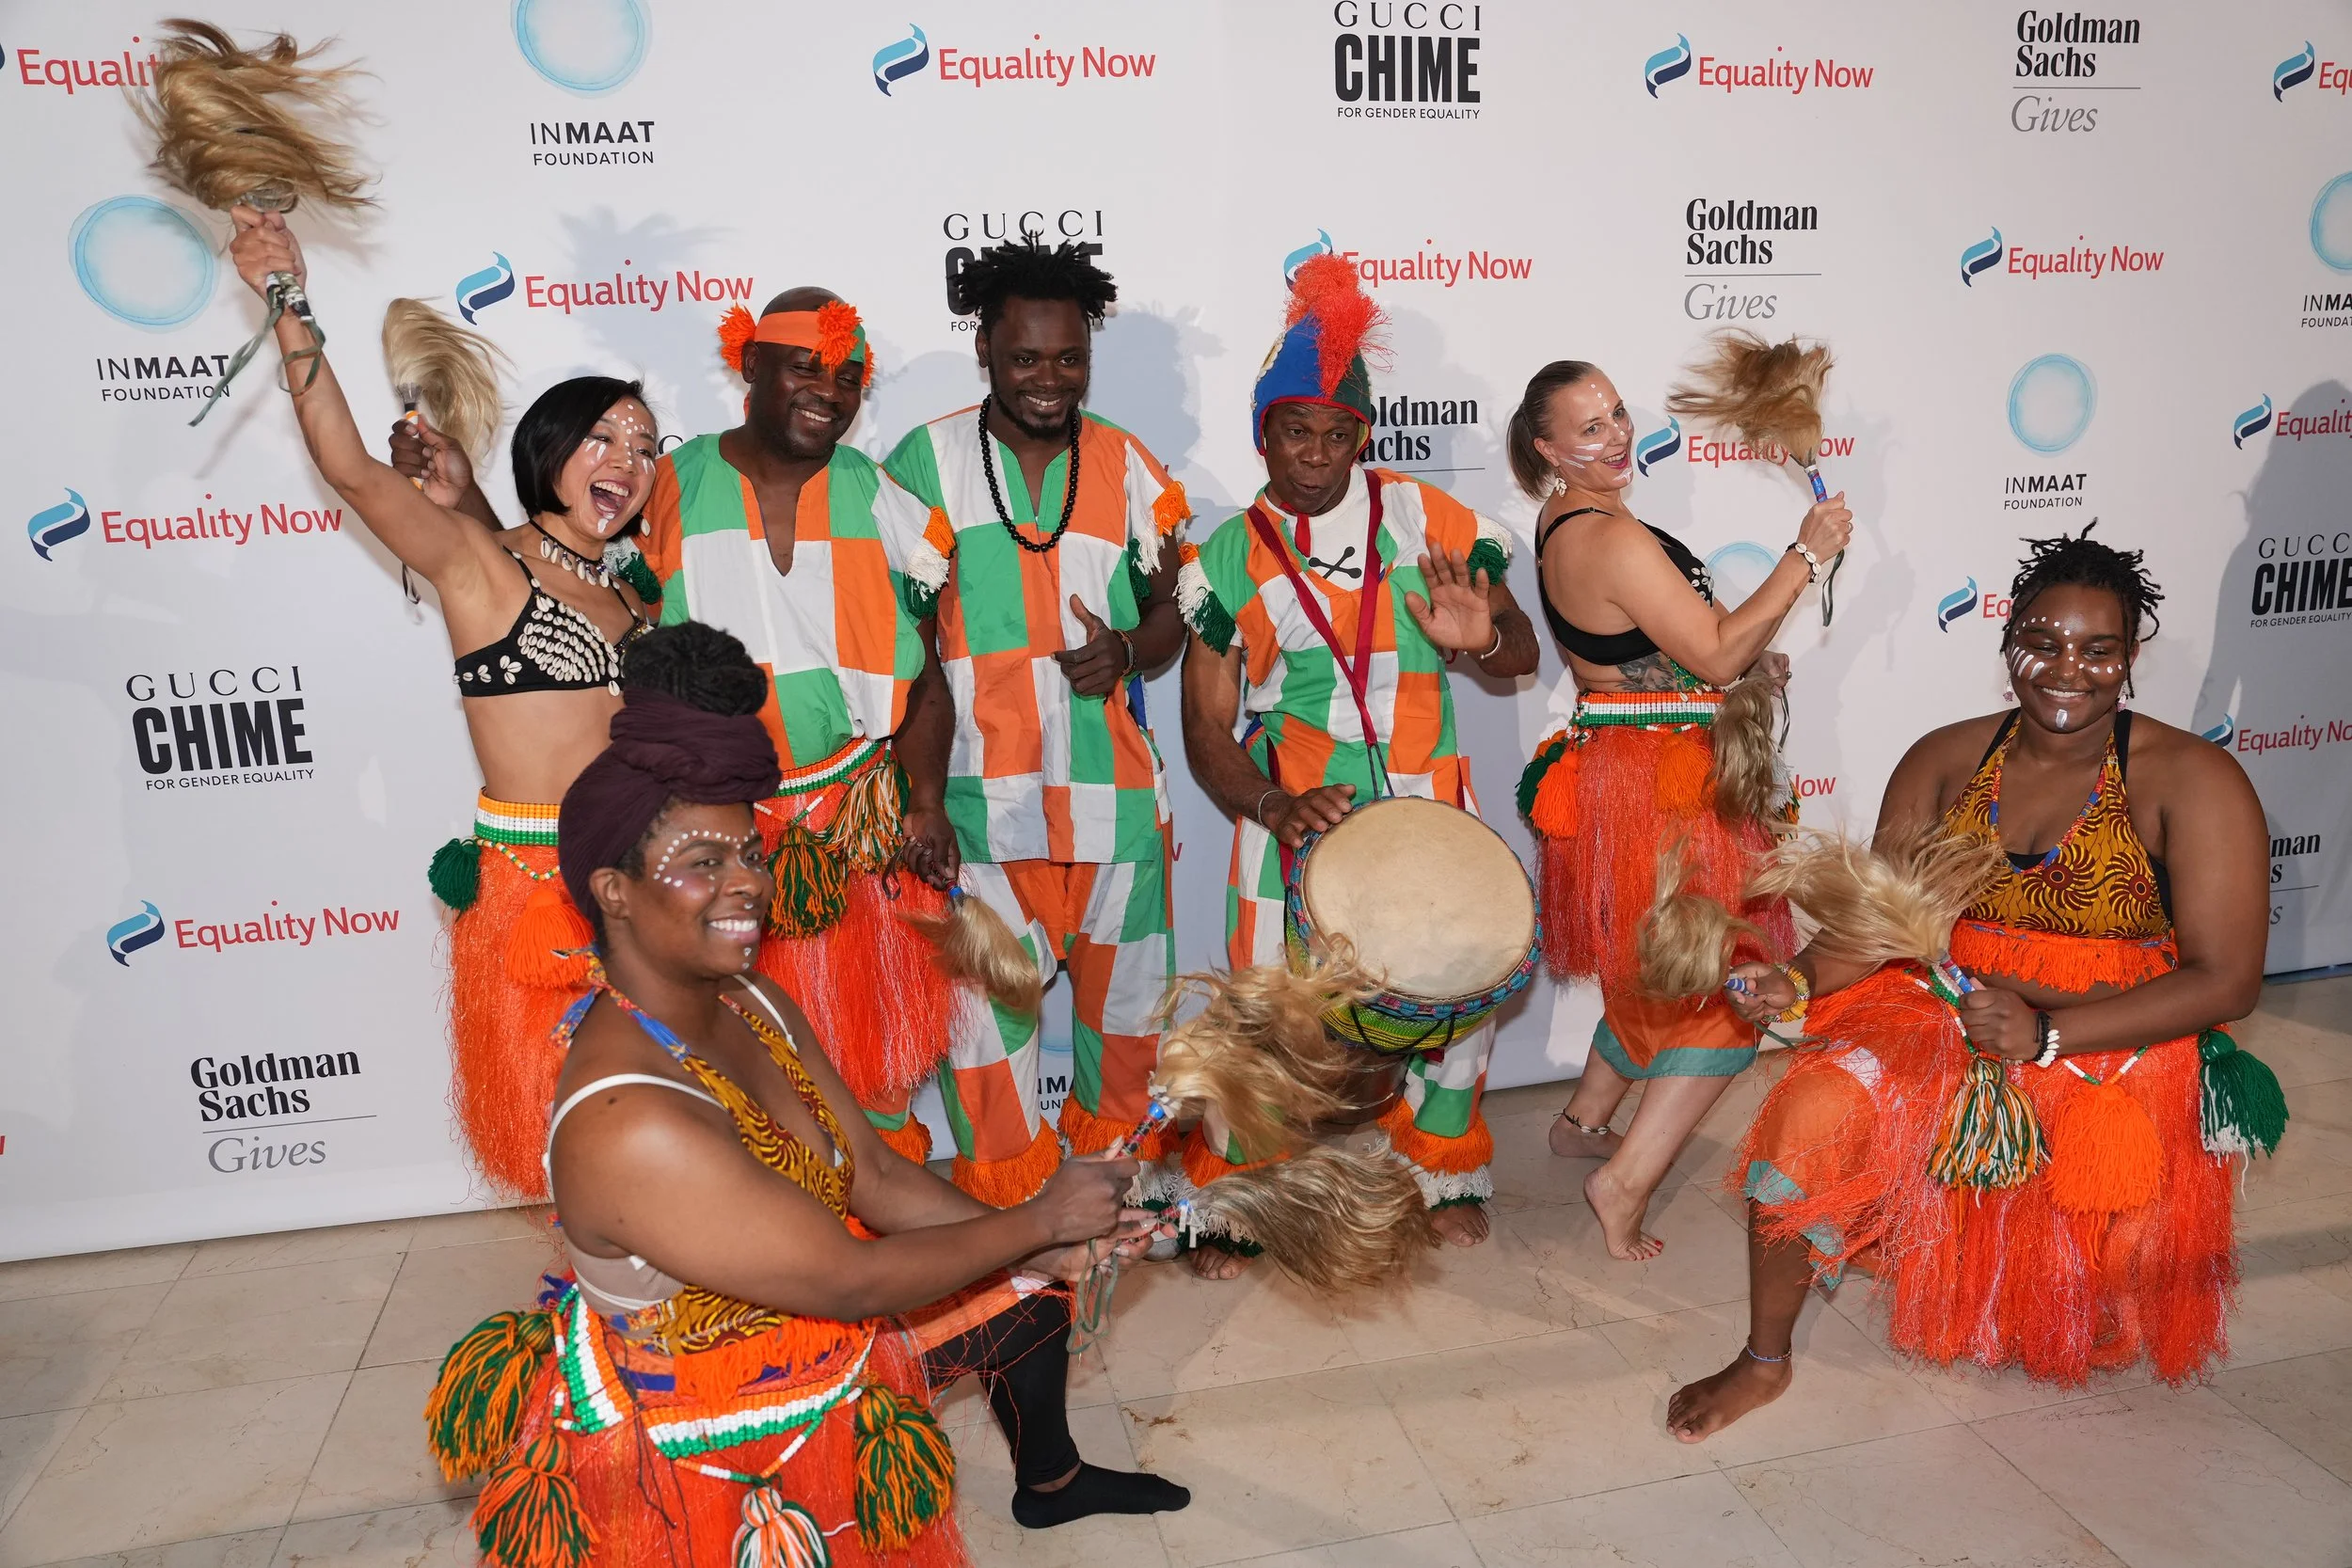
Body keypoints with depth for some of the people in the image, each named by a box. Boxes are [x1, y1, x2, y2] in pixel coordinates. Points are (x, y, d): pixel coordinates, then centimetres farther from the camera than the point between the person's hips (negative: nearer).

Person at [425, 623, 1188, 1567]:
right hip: (698, 1442, -8)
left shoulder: (751, 1005, -7)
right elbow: (850, 1281, -29)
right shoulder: (628, 1123, -34)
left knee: (1026, 1289, 18)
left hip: (811, 1334, 8)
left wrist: (1039, 1245, -13)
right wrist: (1036, 1220, -19)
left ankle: (1052, 1481, 43)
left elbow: (876, 1174, -3)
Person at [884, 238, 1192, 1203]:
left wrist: (1126, 651, -10)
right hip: (979, 788, -2)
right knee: (986, 997, 3)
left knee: (1129, 990, 14)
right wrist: (922, 789, -8)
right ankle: (1007, 1221, 25)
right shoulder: (924, 462, -1)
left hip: (1114, 783, 3)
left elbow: (1174, 609, 14)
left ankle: (1119, 1171, 41)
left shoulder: (1129, 467, 7)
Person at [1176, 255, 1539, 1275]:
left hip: (1428, 806, 2)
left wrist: (1481, 638, -19)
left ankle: (1444, 1173, 37)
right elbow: (1207, 731, -2)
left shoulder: (1424, 518, 1)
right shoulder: (1231, 559, 0)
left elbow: (1522, 653, 6)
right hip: (1294, 817, -2)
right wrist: (1273, 806, -20)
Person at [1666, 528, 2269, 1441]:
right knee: (1809, 1114, -22)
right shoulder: (1946, 761, 2)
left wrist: (2048, 1032, -24)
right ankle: (1765, 1360, -1)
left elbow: (2226, 981, -12)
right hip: (1941, 1016, 2)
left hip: (2115, 1047, -1)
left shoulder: (2190, 782, -9)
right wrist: (1803, 981, -19)